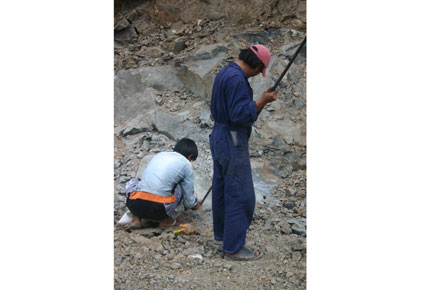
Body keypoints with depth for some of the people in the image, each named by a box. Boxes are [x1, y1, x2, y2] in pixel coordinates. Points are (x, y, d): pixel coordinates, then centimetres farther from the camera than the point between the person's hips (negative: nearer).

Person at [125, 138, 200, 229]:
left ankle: (137, 218, 17)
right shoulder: (186, 164, 9)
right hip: (158, 209, -4)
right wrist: (195, 204, 37)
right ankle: (165, 219, 13)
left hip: (133, 205, 4)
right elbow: (189, 202, 13)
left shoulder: (159, 155, 24)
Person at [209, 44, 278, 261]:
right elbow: (239, 115, -26)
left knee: (221, 187, 20)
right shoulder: (237, 79, -21)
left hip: (219, 136, 11)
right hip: (232, 143, -11)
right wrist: (261, 102, -25)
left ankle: (222, 232, 36)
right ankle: (233, 248, 2)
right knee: (240, 195, -4)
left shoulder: (224, 73, 10)